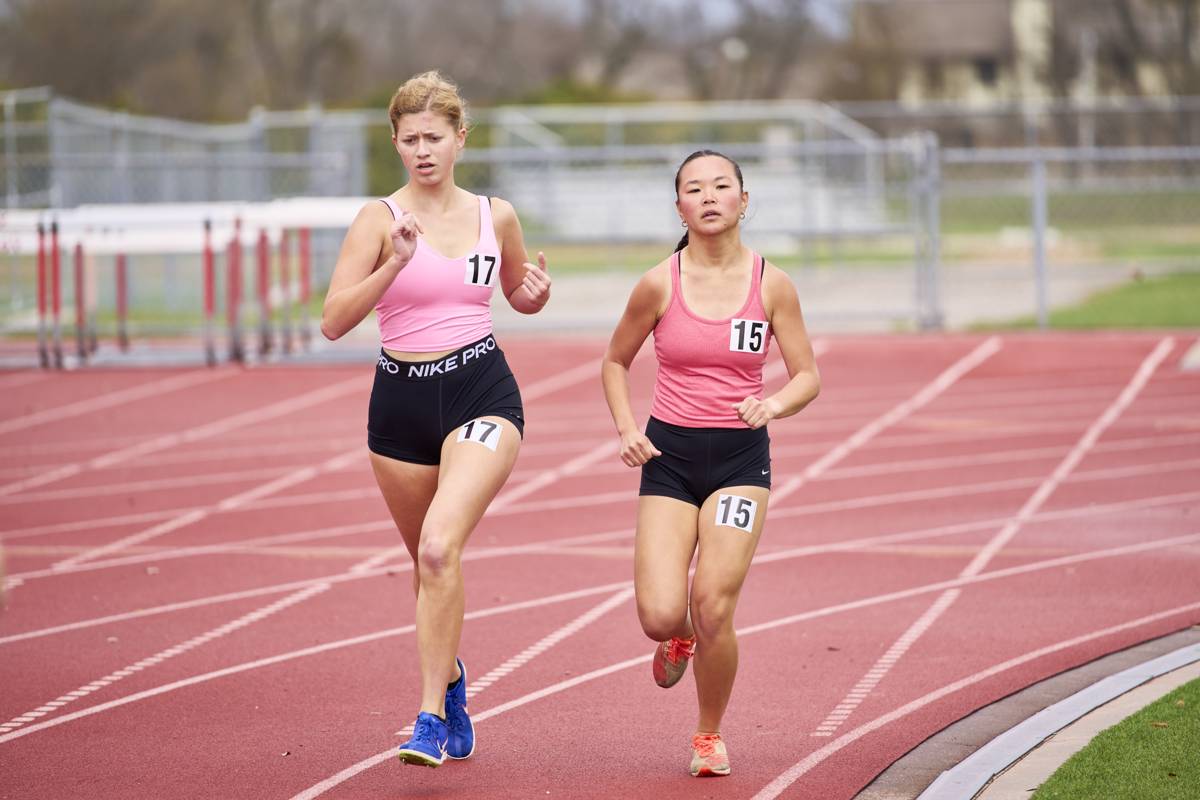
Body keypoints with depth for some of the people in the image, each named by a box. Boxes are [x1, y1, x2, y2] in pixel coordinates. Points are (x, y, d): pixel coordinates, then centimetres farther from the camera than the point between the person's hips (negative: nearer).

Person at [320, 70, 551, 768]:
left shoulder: (496, 215, 5)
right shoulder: (381, 219, -2)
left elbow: (521, 297, 23)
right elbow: (334, 320, -11)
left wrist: (540, 292, -1)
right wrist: (396, 263, -23)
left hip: (483, 393, -1)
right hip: (403, 400, 1)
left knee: (440, 546, -22)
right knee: (428, 562, 14)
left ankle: (432, 715, -18)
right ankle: (451, 680, 42)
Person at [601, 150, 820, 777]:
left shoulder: (772, 285, -3)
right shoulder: (659, 285, -4)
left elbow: (808, 377, 4)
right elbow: (615, 362, 11)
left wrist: (772, 406, -17)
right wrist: (627, 430, -4)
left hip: (740, 458, 0)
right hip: (669, 455, 0)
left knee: (713, 609, -13)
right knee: (660, 617, -12)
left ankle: (710, 735, 13)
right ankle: (679, 640, 29)